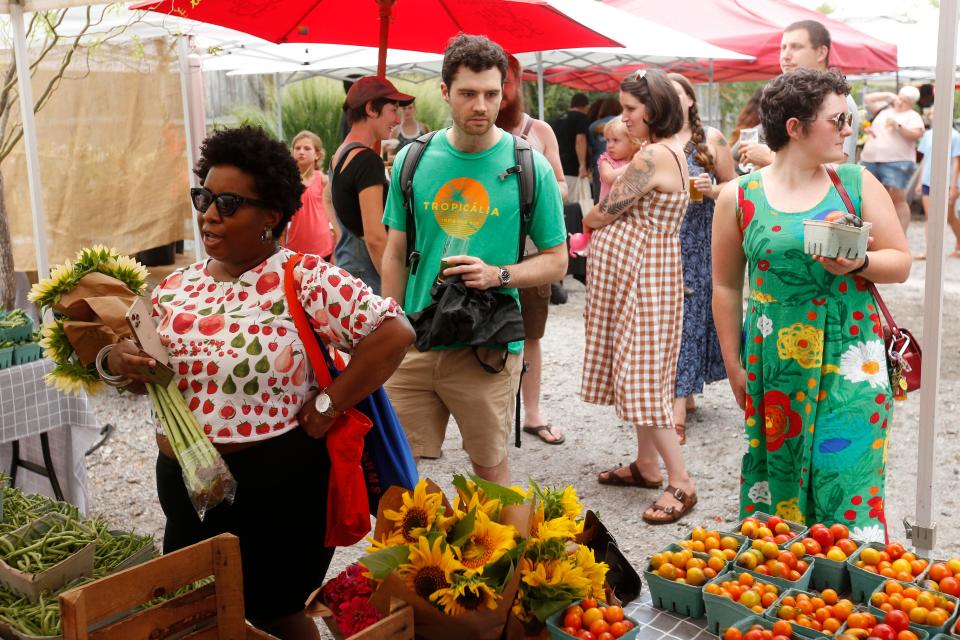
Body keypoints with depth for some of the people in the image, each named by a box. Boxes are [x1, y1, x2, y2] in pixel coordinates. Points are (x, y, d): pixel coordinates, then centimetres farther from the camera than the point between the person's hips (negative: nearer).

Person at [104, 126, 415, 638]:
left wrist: (326, 408, -20)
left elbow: (394, 331, -22)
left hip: (277, 486, -6)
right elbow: (147, 380, 12)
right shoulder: (176, 287, 4)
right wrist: (119, 361, -11)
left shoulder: (304, 279, -16)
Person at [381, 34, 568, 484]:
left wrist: (498, 275, -17)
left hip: (487, 348, -2)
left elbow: (556, 261, 1)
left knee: (490, 465, 12)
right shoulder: (413, 160, 2)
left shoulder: (530, 167, -4)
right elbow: (395, 254, 10)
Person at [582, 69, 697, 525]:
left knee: (642, 376, -7)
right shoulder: (671, 150, 13)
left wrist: (590, 218, 7)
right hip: (635, 270, 10)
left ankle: (680, 483, -2)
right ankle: (646, 464, 26)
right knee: (638, 370, 15)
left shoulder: (651, 157, -19)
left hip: (643, 274, -10)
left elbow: (600, 215, -13)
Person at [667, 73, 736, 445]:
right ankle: (685, 393, 20)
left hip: (698, 243, -2)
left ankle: (679, 407, -3)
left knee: (688, 315, -3)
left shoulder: (711, 139, 2)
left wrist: (712, 190, -14)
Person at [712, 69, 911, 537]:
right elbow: (727, 287, 5)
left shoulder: (858, 183, 2)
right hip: (775, 363, 0)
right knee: (776, 466, 8)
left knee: (847, 472, 0)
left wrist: (859, 262, -17)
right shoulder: (739, 197, -1)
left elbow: (901, 263, 5)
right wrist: (734, 366, 7)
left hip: (849, 359, 0)